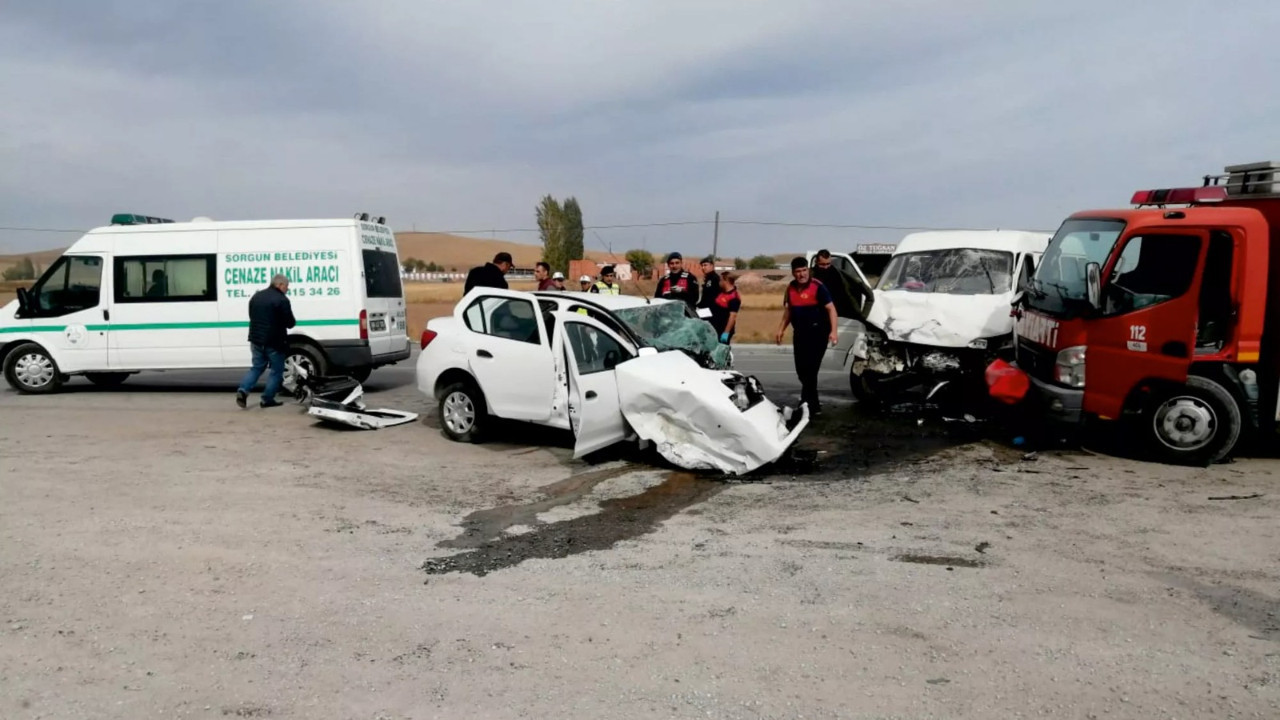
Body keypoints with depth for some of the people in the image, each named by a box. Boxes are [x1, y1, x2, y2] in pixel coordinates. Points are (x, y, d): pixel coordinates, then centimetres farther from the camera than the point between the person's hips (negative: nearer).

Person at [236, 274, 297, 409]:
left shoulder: (256, 296, 12)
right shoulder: (281, 299, -14)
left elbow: (252, 317, 21)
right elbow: (290, 322, -14)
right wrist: (292, 322, 8)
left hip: (257, 339, 7)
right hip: (274, 342, -7)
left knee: (257, 367, 19)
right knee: (277, 370, 6)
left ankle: (243, 390, 1)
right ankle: (267, 399, 6)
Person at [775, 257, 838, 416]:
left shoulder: (817, 287, -10)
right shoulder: (791, 287, 9)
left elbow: (831, 308, -13)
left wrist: (833, 331, -22)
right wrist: (781, 329, 16)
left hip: (817, 332, -7)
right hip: (799, 333, 7)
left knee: (810, 369, -10)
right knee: (801, 370, 9)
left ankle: (807, 405, -4)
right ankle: (814, 405, 21)